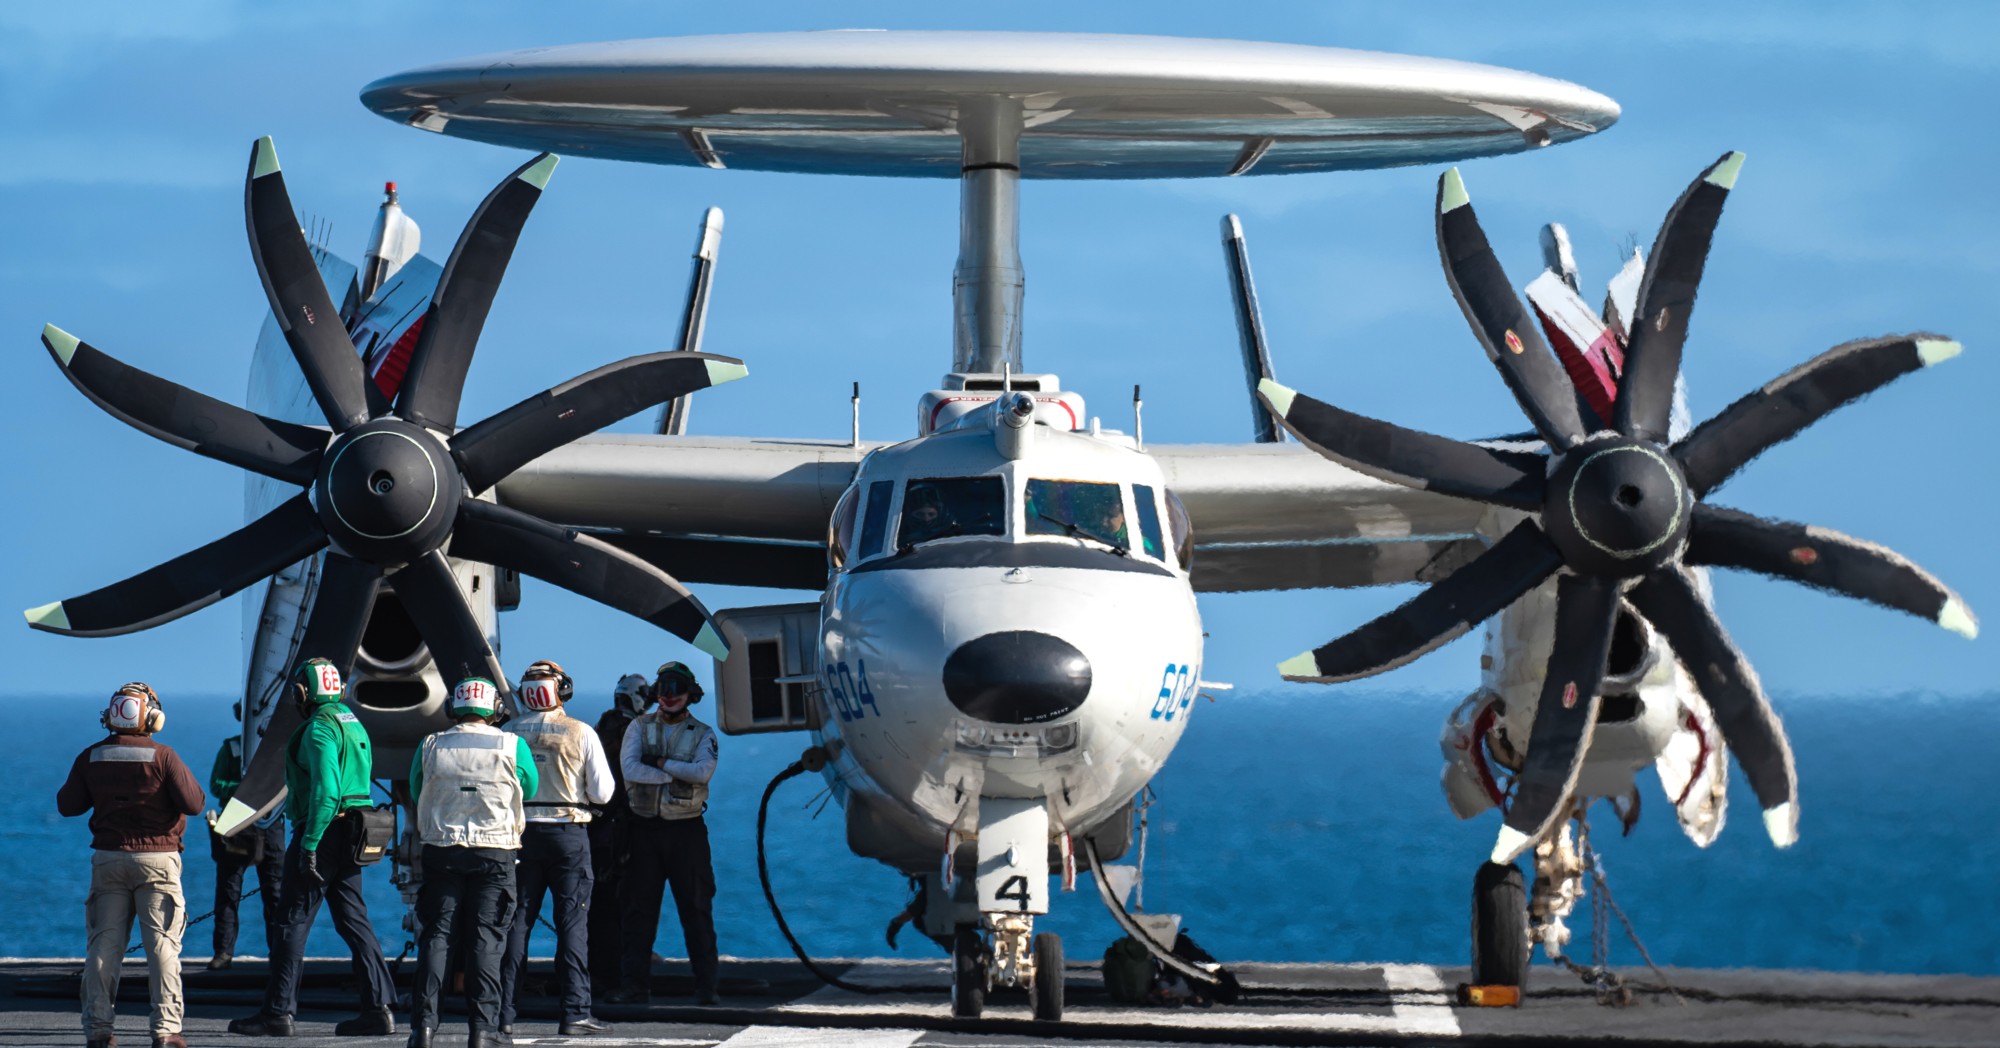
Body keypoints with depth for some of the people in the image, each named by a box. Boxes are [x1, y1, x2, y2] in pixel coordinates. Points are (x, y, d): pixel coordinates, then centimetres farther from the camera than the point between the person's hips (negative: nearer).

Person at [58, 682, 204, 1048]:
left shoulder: (91, 757, 1)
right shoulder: (162, 757, -9)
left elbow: (67, 805, 6)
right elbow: (193, 804, -11)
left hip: (108, 859, 3)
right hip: (156, 857, -3)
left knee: (104, 943, 7)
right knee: (162, 944, -1)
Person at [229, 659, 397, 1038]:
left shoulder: (319, 729, -13)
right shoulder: (354, 725, 16)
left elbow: (325, 791, -23)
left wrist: (309, 843, -22)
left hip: (323, 833, -9)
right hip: (351, 836, 9)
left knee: (293, 923, -4)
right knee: (354, 921, 9)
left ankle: (277, 1013, -3)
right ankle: (378, 1008, 5)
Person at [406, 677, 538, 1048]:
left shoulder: (431, 746, 2)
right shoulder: (512, 746, -2)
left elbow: (416, 794, 15)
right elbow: (529, 790, 13)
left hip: (441, 850, 1)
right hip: (495, 851, -1)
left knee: (435, 934, 4)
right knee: (487, 937, 1)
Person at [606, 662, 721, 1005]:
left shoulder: (703, 735, 7)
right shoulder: (639, 727, 8)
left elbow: (703, 771, -12)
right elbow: (629, 769, -8)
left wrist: (661, 763, -11)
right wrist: (678, 775, -11)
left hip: (686, 830, -1)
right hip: (645, 827, 1)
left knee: (696, 911, 0)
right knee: (638, 910, 2)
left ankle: (706, 986, 3)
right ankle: (633, 986, 6)